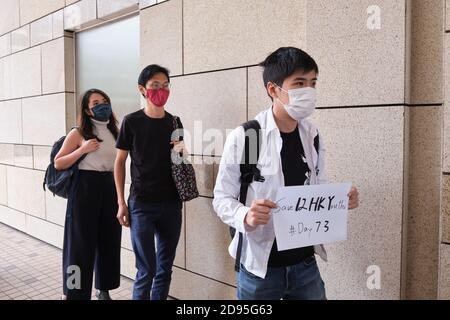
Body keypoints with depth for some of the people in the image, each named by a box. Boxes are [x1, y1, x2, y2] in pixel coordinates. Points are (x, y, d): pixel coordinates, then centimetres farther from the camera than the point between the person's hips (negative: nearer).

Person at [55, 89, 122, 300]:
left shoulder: (114, 133, 9)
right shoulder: (78, 133, -5)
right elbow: (58, 164, -5)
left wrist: (119, 194, 12)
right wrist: (82, 150, -17)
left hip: (110, 188, 5)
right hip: (85, 189, -5)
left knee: (109, 240, 12)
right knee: (81, 242, 0)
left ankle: (103, 290, 30)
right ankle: (72, 293, 15)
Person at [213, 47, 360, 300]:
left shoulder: (314, 137, 2)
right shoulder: (243, 137, -15)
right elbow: (222, 198, -10)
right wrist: (245, 216, -29)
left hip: (305, 263, 4)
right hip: (260, 265, -4)